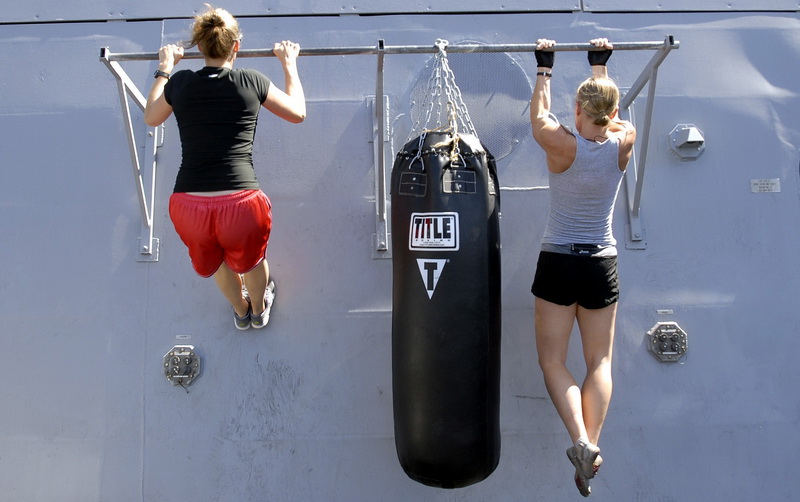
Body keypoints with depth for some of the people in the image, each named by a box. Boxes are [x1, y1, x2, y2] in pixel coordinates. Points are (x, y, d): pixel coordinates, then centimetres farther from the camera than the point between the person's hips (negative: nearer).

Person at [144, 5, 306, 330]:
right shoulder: (251, 81, 1)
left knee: (215, 262, 35)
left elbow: (151, 118, 28)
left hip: (188, 206, 2)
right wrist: (289, 64, 30)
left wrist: (164, 69, 38)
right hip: (241, 205, -2)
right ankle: (259, 310, 60)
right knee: (250, 259, 33)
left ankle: (240, 312, 61)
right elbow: (297, 112, 18)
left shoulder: (180, 83, 6)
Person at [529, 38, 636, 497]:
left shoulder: (562, 144, -12)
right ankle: (592, 447, 1)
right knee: (600, 361, 11)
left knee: (553, 360, 6)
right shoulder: (624, 142, -3)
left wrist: (545, 68, 22)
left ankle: (582, 442, -11)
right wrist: (601, 65, 31)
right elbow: (611, 112, 19)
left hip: (558, 263, -3)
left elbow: (539, 113, 9)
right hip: (602, 265, 3)